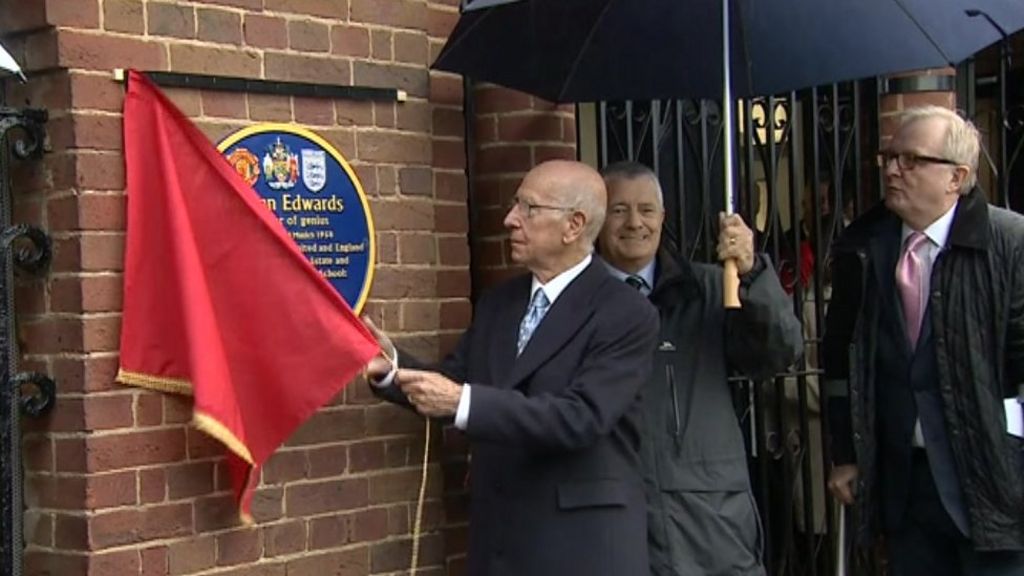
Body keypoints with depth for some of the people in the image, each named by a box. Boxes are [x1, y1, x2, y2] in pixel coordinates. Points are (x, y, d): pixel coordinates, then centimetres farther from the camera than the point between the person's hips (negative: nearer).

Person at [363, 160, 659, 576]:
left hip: (583, 542, -6)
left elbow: (580, 418, -23)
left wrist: (464, 401, -29)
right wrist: (390, 367, -5)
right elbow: (450, 388, 14)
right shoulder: (497, 303, 10)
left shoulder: (626, 314, -12)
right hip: (497, 534, 6)